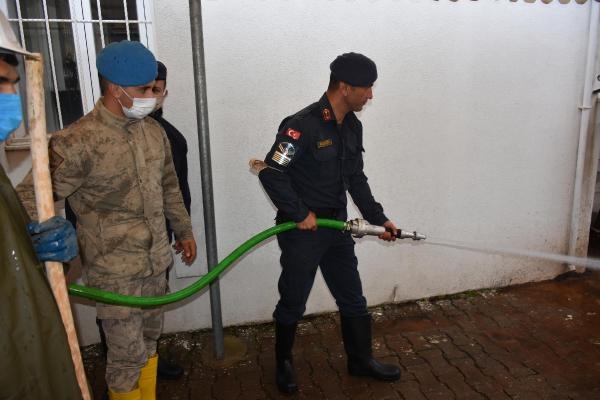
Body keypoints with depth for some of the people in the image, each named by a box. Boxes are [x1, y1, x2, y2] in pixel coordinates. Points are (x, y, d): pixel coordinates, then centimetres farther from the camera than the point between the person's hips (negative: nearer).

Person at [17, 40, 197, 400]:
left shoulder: (154, 131, 3)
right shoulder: (77, 142, -18)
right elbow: (31, 198, -18)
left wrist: (183, 230, 20)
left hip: (156, 262, 6)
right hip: (115, 272, -6)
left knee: (150, 342, 21)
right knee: (129, 355, 6)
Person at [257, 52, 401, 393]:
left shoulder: (353, 126, 5)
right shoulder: (303, 125, -22)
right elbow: (271, 172, -23)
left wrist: (378, 217, 9)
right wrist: (299, 214, -19)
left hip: (336, 227, 7)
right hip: (302, 231, -7)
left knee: (353, 298, 17)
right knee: (293, 303, 11)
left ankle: (362, 361, 37)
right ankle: (284, 363, 35)